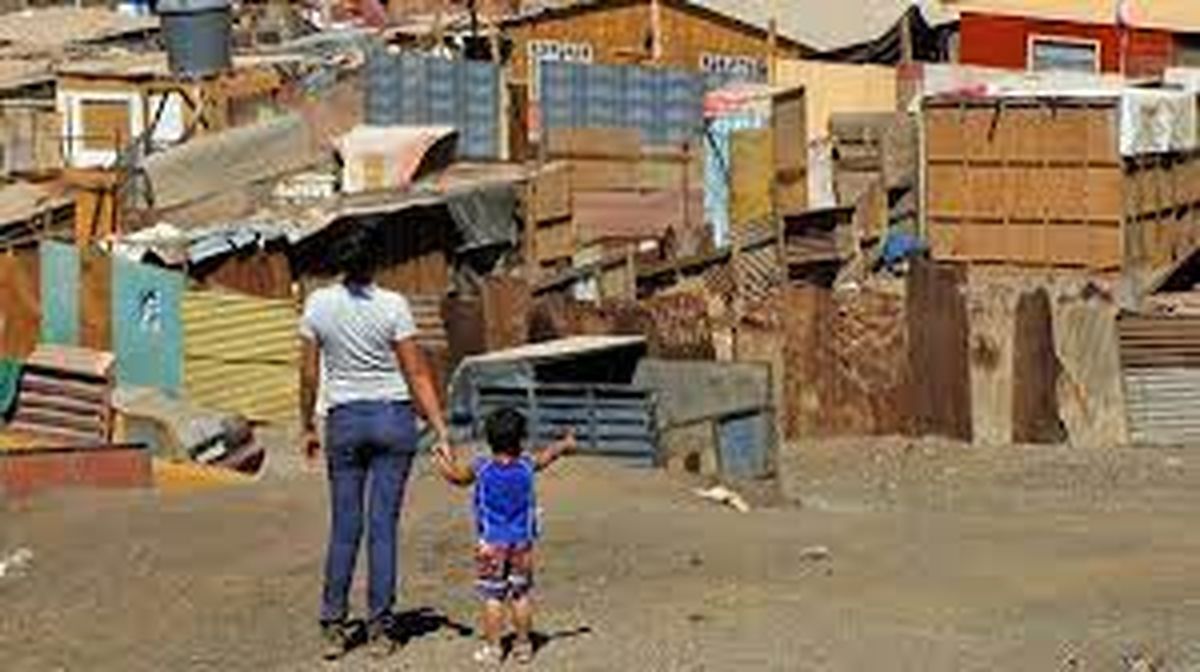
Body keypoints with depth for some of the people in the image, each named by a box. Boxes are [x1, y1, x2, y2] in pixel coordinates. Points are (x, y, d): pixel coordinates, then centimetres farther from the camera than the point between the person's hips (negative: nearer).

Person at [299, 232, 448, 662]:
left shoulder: (319, 304, -3)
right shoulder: (392, 306, -8)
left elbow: (309, 374, 2)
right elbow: (417, 376, -8)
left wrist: (308, 426, 14)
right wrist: (441, 430, -5)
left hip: (344, 420, 1)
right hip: (393, 417, -1)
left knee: (344, 528, 8)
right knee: (383, 526, 2)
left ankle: (333, 627, 8)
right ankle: (380, 630, 5)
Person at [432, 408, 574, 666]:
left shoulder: (481, 468, -8)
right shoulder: (527, 466, -3)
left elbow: (456, 476, 11)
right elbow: (548, 454, 19)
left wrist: (443, 459, 32)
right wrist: (565, 444, 40)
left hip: (491, 545, -2)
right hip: (522, 543, 2)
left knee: (492, 596, 1)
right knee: (521, 594, 10)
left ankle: (492, 648, 1)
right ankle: (523, 645, 15)